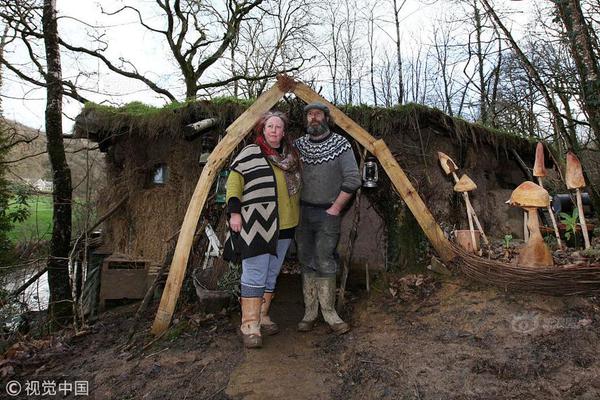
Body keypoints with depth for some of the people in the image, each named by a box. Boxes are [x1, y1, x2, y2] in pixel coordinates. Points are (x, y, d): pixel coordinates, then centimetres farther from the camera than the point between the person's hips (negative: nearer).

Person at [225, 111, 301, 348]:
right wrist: (234, 211, -12)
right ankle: (249, 325, 7)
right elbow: (234, 181, -5)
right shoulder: (250, 153, -4)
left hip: (284, 226, 7)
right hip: (256, 226, -6)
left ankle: (262, 317, 28)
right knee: (255, 274, -5)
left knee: (272, 274, 14)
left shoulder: (292, 156, 13)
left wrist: (296, 216, 21)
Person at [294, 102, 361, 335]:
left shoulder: (340, 144, -4)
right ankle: (310, 313, 19)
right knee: (307, 263, 8)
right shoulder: (298, 145, 7)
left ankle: (329, 313, 12)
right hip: (302, 212, 4)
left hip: (328, 213, -3)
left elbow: (353, 179, -9)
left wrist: (336, 208, -9)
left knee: (325, 263, -4)